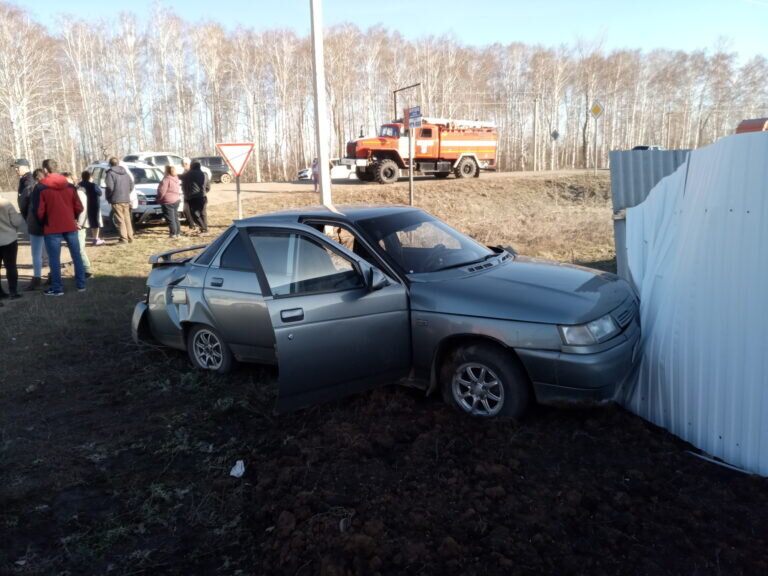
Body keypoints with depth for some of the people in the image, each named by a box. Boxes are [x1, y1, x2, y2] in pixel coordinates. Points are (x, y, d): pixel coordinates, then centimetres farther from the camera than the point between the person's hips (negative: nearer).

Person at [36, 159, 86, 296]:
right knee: (76, 256, 9)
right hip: (70, 226, 3)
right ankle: (81, 285, 12)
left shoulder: (41, 188, -7)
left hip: (52, 228, -3)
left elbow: (40, 211, -8)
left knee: (54, 259, 3)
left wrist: (43, 222, 12)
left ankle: (57, 288, 6)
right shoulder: (70, 186, 3)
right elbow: (79, 208, 3)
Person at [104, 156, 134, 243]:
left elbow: (110, 187, -17)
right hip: (126, 200, 6)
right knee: (127, 219, 13)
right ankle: (130, 237, 16)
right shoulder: (125, 172, 12)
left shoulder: (111, 173, -9)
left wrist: (108, 197, -4)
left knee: (120, 220, -4)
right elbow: (131, 184, 11)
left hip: (116, 200, -6)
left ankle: (123, 238, -6)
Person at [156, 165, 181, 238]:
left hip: (168, 202, -9)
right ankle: (177, 233, 19)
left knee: (170, 219, -3)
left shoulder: (166, 179, -18)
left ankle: (173, 233, -2)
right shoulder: (176, 178, 9)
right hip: (176, 200, 9)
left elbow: (162, 192, -19)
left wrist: (158, 199, -5)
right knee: (175, 217, 15)